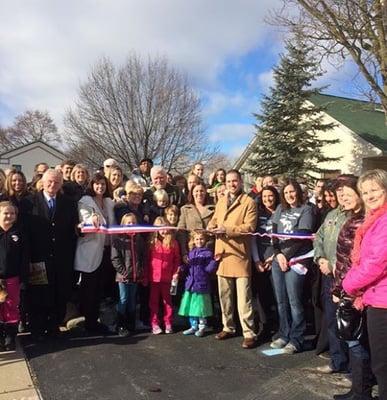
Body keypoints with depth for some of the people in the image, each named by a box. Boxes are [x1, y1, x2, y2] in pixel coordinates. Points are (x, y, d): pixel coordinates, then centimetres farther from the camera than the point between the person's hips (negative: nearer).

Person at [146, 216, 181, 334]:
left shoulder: (173, 243, -1)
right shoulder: (152, 242, -1)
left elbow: (177, 259, 4)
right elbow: (147, 260, 2)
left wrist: (175, 273, -5)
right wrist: (146, 276, 1)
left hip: (167, 277, 0)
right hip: (153, 277, 0)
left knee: (167, 300, 10)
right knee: (154, 301, 8)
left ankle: (168, 323, 19)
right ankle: (154, 324, 17)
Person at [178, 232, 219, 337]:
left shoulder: (208, 253, -5)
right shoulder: (191, 253, 11)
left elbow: (209, 269, -11)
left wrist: (215, 261, -24)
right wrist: (183, 268, -3)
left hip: (202, 284, -5)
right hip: (190, 284, 5)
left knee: (201, 307, 2)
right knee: (191, 306, 12)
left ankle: (202, 327, 19)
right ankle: (193, 326, 26)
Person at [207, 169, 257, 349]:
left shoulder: (249, 202, -4)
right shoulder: (221, 201, 18)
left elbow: (249, 227, -13)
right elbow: (214, 219, 19)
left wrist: (227, 229, -19)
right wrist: (212, 226, -5)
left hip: (240, 253, -6)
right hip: (222, 252, 6)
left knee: (243, 296, -5)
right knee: (224, 294, 13)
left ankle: (249, 333, 4)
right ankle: (228, 327, 27)